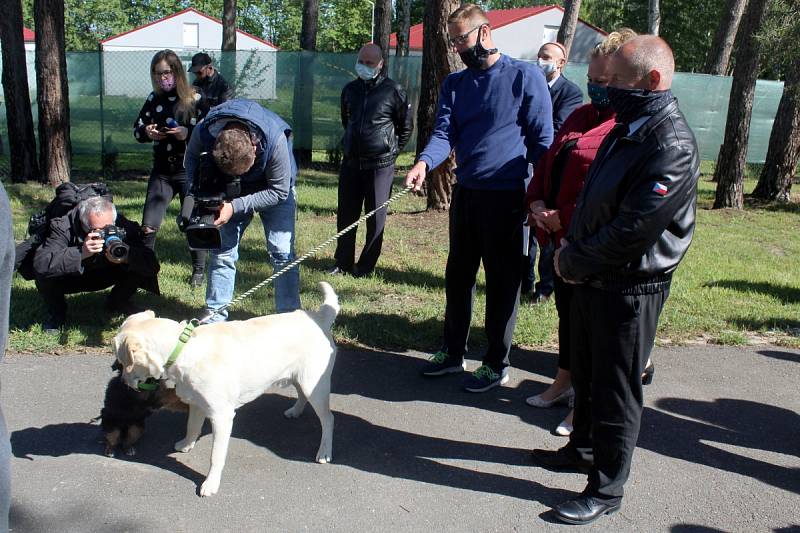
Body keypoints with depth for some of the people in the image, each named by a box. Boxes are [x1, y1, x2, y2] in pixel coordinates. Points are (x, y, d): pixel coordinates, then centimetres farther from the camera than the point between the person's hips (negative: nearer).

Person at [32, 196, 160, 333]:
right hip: (71, 278, -2)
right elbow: (39, 263, -45)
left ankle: (117, 303, 10)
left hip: (104, 274, 2)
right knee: (45, 273, -34)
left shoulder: (123, 227, -26)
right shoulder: (63, 228, -32)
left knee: (138, 264, -22)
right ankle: (56, 312, 2)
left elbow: (152, 265, -30)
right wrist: (81, 253, -55)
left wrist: (126, 256, -50)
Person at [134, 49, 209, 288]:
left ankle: (198, 271, 27)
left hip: (189, 171, -3)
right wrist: (147, 132, -8)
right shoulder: (154, 99, 6)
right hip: (161, 171, 3)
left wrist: (188, 133, -23)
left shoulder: (195, 100, -6)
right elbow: (137, 129, 14)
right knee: (148, 226, -5)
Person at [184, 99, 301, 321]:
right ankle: (215, 314, 15)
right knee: (222, 250, 2)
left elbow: (279, 192, -27)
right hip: (229, 189, 3)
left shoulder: (275, 139, -40)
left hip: (273, 188, -3)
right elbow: (191, 161, -7)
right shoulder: (204, 133, -31)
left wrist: (235, 207, -34)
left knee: (282, 252, -10)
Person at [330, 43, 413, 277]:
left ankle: (366, 267, 12)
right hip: (351, 163, 5)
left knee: (375, 218, 2)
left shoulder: (393, 91, -4)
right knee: (345, 216, 8)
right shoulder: (350, 89, 9)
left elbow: (405, 127, 5)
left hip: (379, 166, -4)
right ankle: (343, 264, 20)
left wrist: (391, 151, 8)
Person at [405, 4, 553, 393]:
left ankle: (496, 364, 17)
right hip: (464, 193, 6)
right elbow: (444, 133, -2)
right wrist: (424, 163, -23)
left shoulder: (525, 77, -6)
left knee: (502, 282, 4)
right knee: (457, 276, 15)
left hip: (505, 197, -6)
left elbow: (542, 140, -7)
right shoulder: (454, 84, 10)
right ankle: (452, 352, 30)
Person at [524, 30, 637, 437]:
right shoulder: (580, 116, 12)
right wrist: (537, 203, -1)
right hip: (561, 236, 8)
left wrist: (566, 219, -20)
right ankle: (564, 382, 37)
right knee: (567, 309, 20)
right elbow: (548, 163, 15)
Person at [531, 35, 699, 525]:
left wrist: (574, 261, -14)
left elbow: (632, 231, -26)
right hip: (592, 280, 9)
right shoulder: (627, 129, 8)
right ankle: (584, 448, 44)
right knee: (586, 374, 23)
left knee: (616, 392, 5)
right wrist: (571, 247, 5)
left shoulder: (672, 147, -22)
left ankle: (606, 490, 20)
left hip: (630, 289, -9)